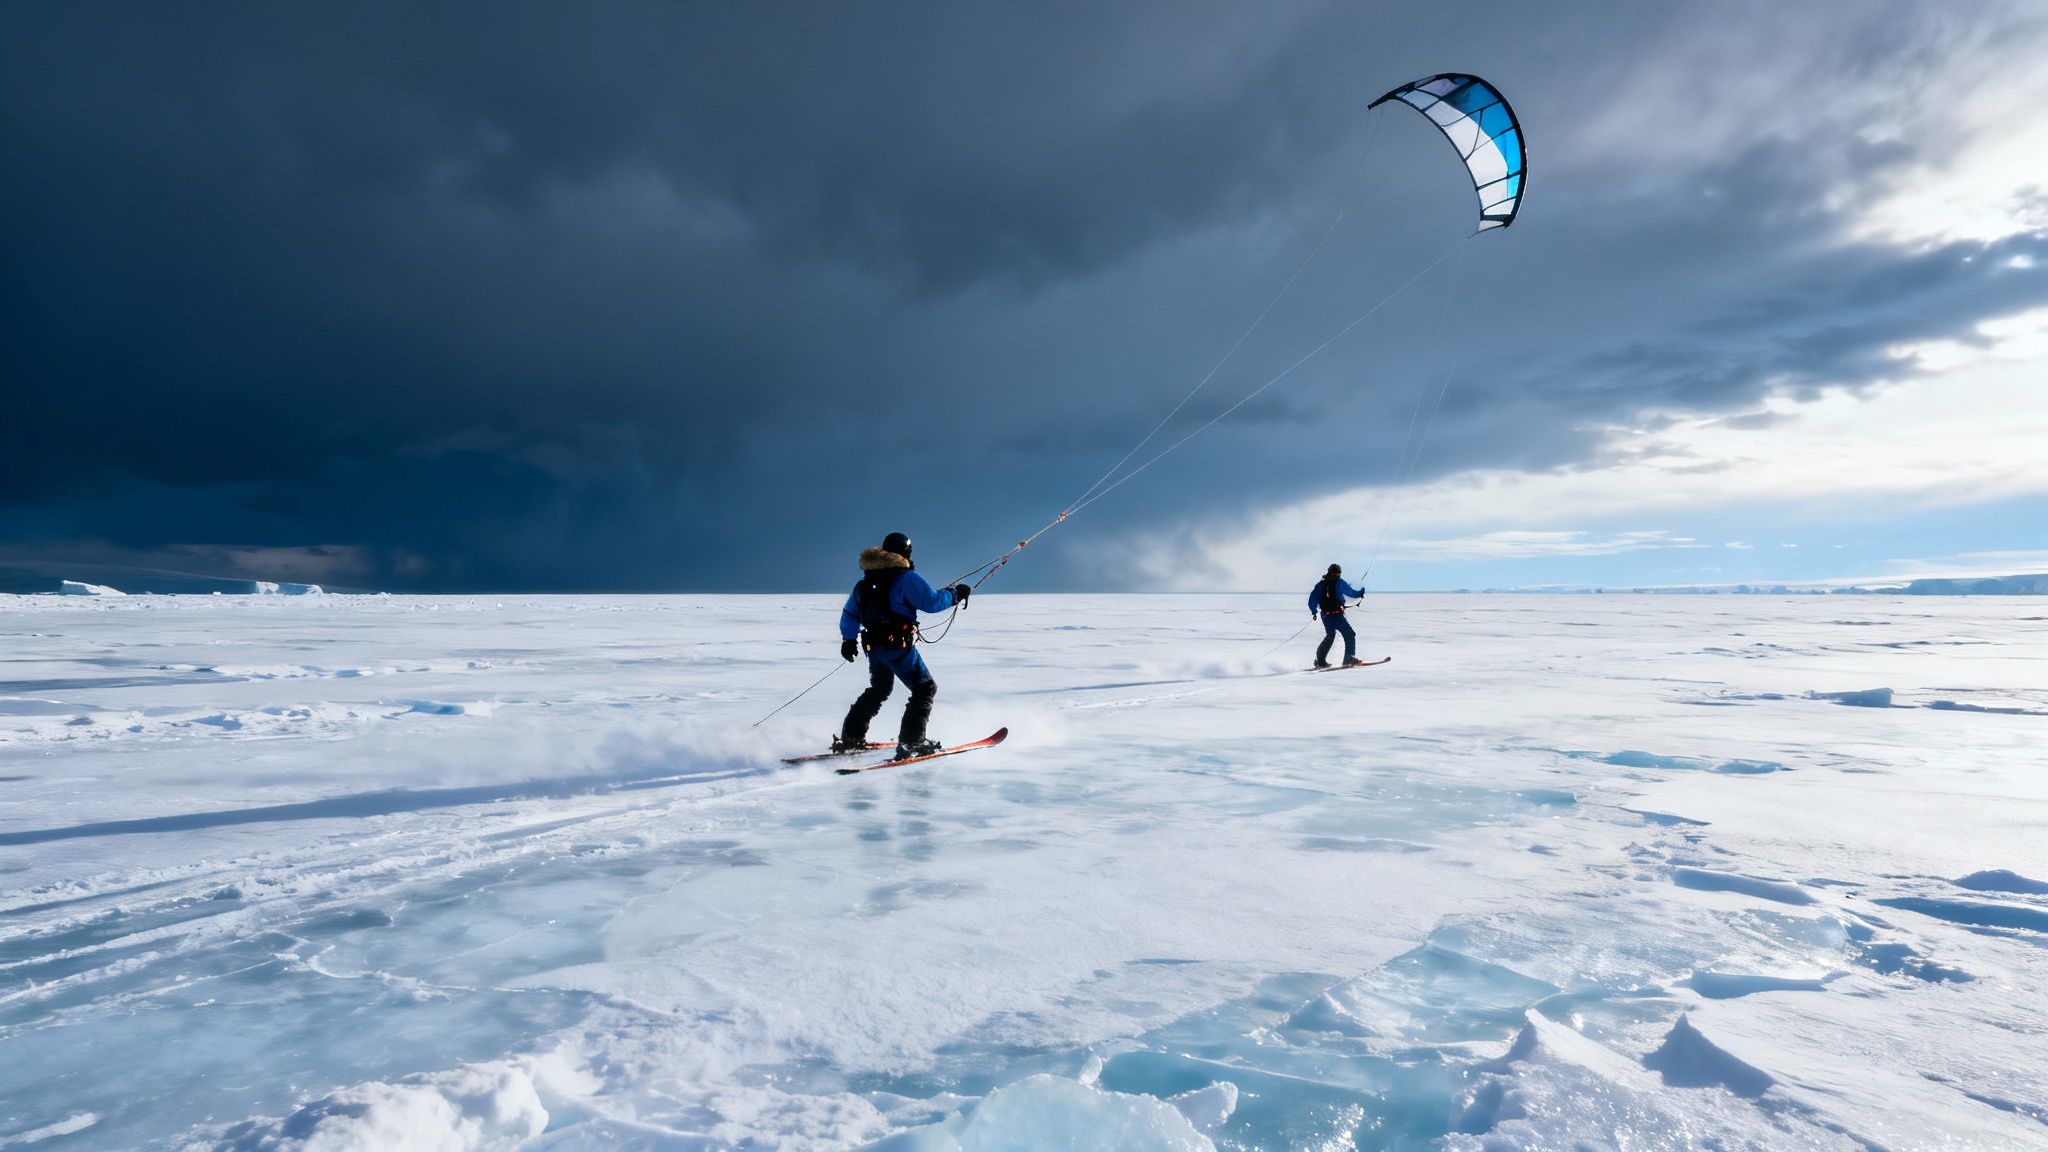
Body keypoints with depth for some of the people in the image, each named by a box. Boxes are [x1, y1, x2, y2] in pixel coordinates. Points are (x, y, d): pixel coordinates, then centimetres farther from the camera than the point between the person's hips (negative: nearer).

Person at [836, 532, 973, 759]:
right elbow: (932, 601, -11)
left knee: (878, 690, 26)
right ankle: (910, 742, -7)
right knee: (925, 689, 3)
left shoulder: (865, 582, 12)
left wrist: (848, 639, 29)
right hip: (899, 646, -8)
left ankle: (850, 738, 24)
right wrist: (955, 594, 5)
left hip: (873, 645, 8)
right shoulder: (907, 578, -11)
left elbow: (849, 614, 19)